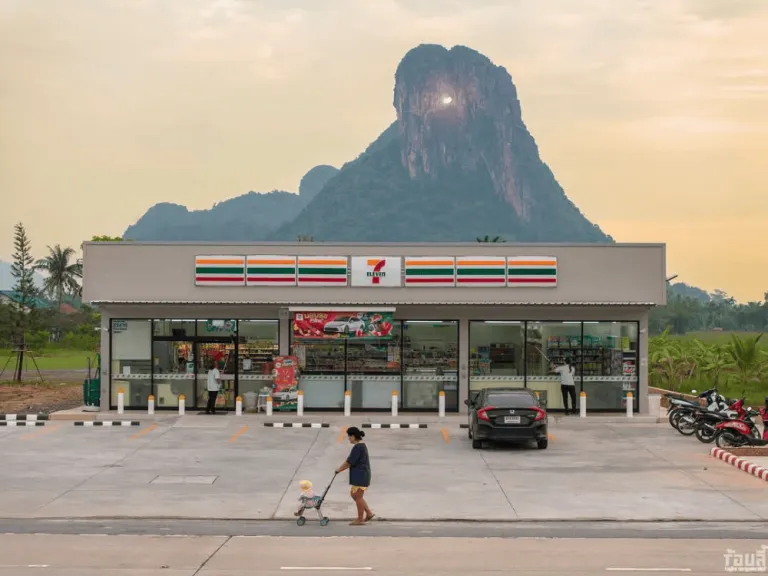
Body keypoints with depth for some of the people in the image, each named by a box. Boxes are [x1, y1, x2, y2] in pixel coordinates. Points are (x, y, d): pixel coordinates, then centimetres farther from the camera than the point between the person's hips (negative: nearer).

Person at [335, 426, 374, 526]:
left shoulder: (358, 447, -19)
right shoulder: (361, 445, 14)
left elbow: (350, 462, -19)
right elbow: (350, 459, 19)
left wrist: (340, 469, -6)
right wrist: (341, 468, 15)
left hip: (360, 475, -10)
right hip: (360, 475, 10)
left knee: (358, 497, -1)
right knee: (354, 494, 16)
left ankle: (360, 520, 7)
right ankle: (369, 513, 18)